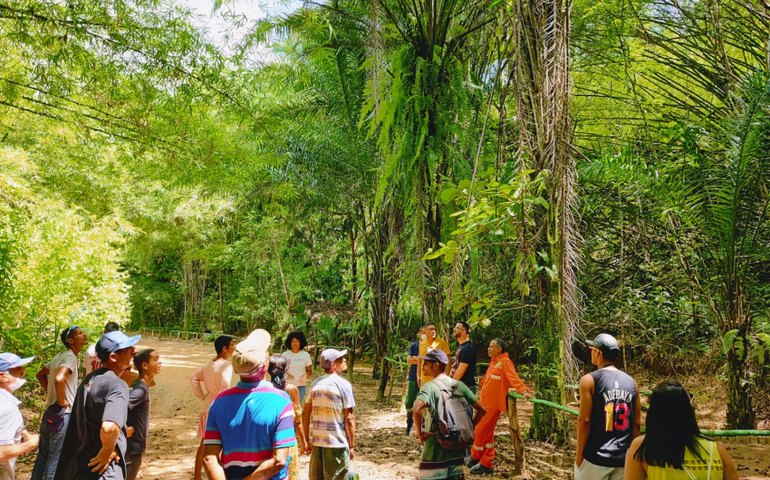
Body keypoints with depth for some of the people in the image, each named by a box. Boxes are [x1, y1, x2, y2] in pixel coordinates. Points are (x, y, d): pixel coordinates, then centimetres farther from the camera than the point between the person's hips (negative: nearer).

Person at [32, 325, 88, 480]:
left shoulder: (60, 356, 12)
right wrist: (62, 402, -21)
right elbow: (59, 379, -35)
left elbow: (40, 375, 24)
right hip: (62, 415, -9)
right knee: (56, 460, 1)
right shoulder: (70, 357, -17)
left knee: (43, 456, 18)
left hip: (49, 412, 9)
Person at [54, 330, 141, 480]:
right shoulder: (117, 385, -21)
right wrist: (107, 451, -19)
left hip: (79, 462, 9)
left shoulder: (89, 379, 7)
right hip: (101, 468, -9)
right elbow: (109, 428, -38)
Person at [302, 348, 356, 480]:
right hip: (337, 442, -5)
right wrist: (352, 445, -5)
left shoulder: (315, 384, 6)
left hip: (316, 441, 6)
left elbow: (305, 414, 8)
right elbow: (349, 418, -12)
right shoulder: (343, 384, -11)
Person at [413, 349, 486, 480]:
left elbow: (416, 410, -32)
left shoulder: (430, 387, -14)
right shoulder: (459, 385, 4)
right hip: (457, 451, 6)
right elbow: (481, 410, 7)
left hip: (435, 454, -6)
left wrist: (419, 432, -17)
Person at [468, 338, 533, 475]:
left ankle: (476, 458, 15)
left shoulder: (505, 362, -14)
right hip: (485, 403, 9)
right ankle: (487, 462, 22)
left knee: (481, 431, -2)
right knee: (487, 433, 14)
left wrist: (523, 390, -42)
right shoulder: (493, 362, 14)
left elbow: (514, 378, -28)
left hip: (494, 404, -9)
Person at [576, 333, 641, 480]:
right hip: (623, 458, 5)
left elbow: (585, 420, -12)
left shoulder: (589, 380, -8)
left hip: (595, 458, -4)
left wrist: (579, 454, -4)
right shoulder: (631, 382, 7)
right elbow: (637, 424, 8)